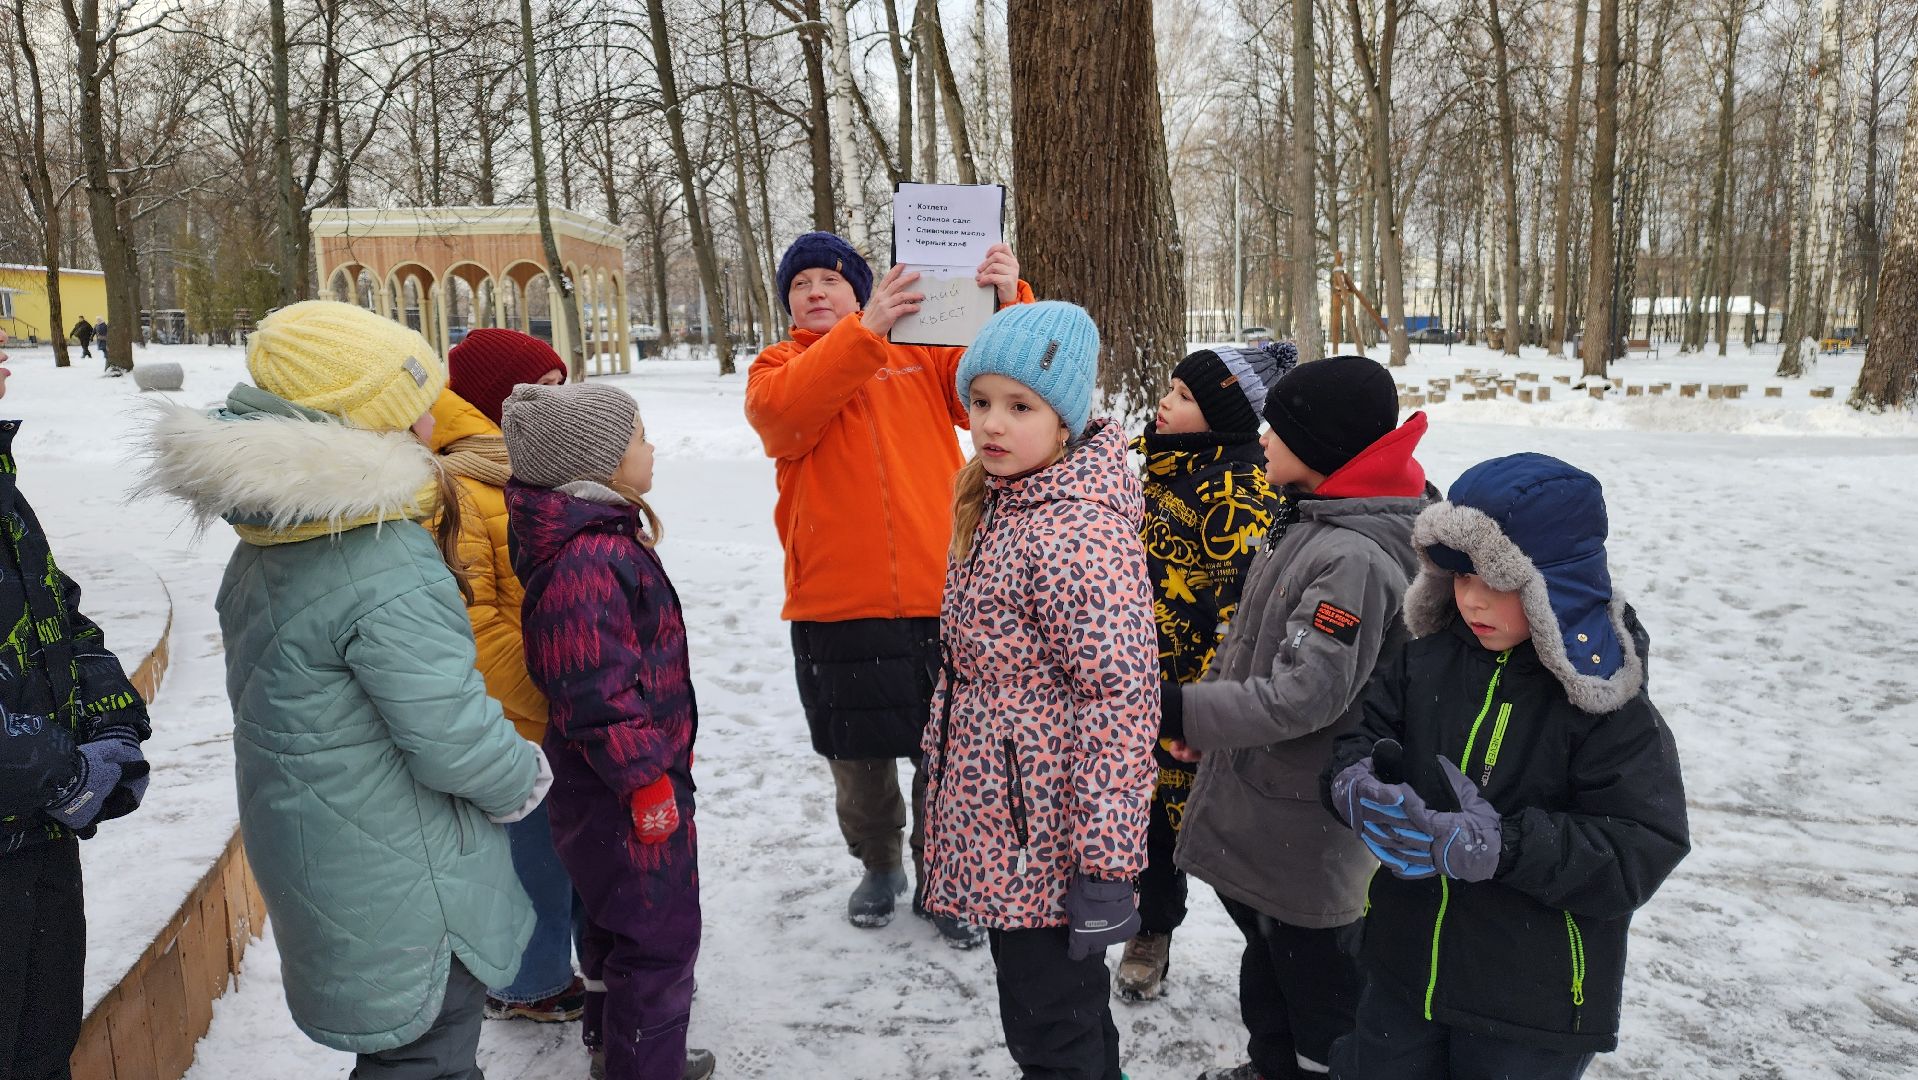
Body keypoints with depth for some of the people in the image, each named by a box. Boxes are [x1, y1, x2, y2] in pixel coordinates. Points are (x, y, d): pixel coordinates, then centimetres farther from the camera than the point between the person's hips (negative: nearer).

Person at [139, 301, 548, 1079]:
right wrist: (527, 779, -7)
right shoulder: (389, 574, -29)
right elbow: (455, 738, -27)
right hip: (400, 885, -9)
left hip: (310, 852, 9)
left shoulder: (265, 547, 2)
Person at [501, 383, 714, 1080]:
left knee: (617, 923, 25)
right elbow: (596, 694, -28)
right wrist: (648, 781, -21)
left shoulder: (602, 536, 7)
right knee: (661, 933, 3)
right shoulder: (588, 561, -27)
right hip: (628, 793, -11)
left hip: (613, 787, 11)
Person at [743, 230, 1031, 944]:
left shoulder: (922, 354, 8)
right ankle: (879, 867, 41)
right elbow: (781, 412, -18)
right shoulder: (777, 368, 5)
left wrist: (1009, 304, -24)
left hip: (941, 598, 0)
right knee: (858, 763, 15)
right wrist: (864, 331, -28)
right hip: (838, 608, 0)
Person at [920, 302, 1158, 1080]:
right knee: (1067, 1004, 26)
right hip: (1003, 818, 9)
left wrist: (1104, 866, -23)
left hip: (1043, 838, -9)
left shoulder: (1078, 529, -24)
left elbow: (1120, 699, -25)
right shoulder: (999, 500, 5)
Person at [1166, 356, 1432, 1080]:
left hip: (1310, 825, -10)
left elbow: (1306, 694, -29)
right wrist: (1206, 702, 5)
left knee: (1314, 969, 9)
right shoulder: (1318, 527, 4)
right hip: (1262, 811, 10)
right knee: (1268, 950, 26)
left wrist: (1184, 714, -23)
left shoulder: (1356, 556, -26)